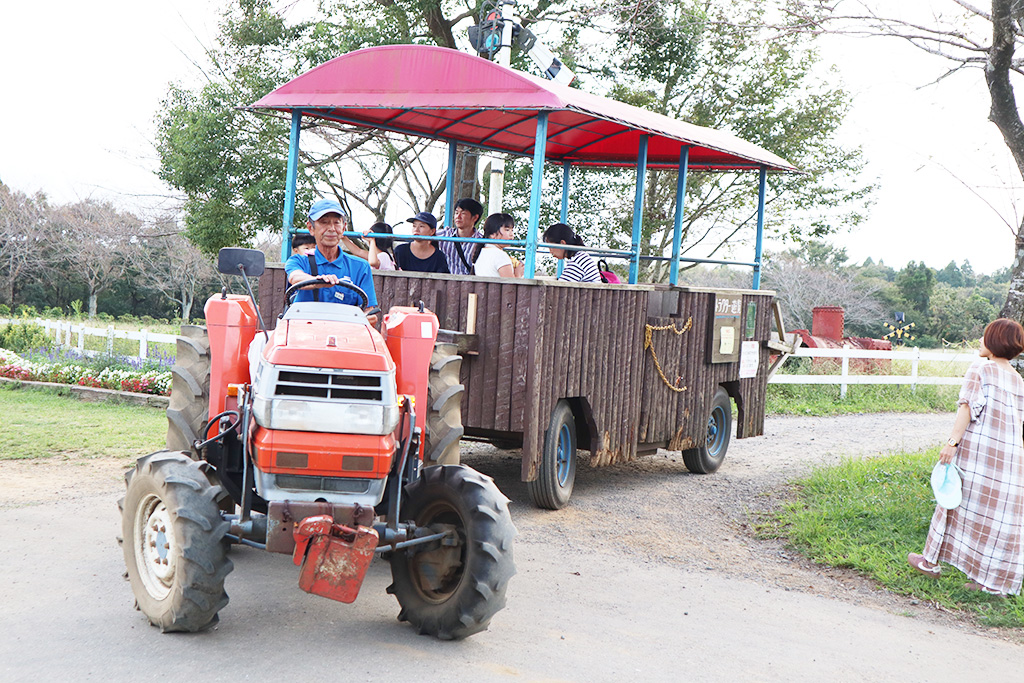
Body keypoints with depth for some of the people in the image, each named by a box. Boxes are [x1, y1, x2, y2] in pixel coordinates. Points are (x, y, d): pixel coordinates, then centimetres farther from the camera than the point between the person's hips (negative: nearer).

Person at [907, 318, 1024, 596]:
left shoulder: (980, 369, -3)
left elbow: (968, 407, -14)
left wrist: (952, 441, -18)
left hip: (976, 449, -4)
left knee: (958, 503, 7)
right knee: (1000, 514, 6)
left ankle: (931, 561, 19)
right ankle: (996, 581, 9)